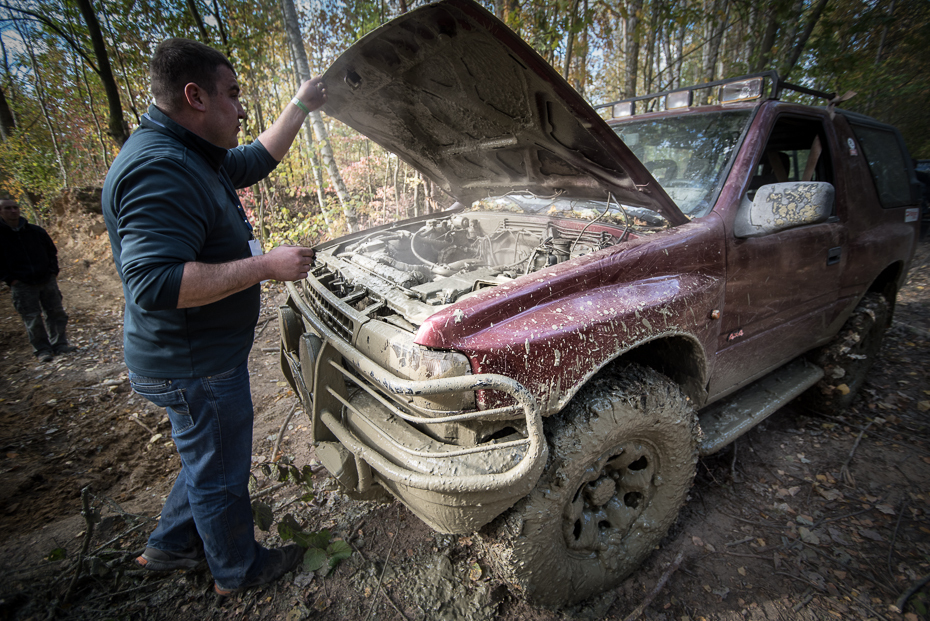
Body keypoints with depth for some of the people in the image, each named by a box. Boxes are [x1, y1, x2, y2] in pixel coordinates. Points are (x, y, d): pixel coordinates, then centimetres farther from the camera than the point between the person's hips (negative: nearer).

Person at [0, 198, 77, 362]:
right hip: (22, 286, -3)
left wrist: (53, 271, 6)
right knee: (32, 319, 0)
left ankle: (59, 344, 15)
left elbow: (52, 251, 17)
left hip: (47, 281, 3)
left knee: (56, 313, 5)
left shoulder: (36, 231, 5)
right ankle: (42, 349, 8)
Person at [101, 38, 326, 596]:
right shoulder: (159, 169, -25)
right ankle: (239, 570, 37)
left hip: (206, 356, 10)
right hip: (192, 366, -10)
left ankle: (170, 545, 50)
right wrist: (265, 266, -31)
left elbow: (260, 159, 24)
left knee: (210, 460, 28)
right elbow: (154, 284, -33)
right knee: (221, 472, 12)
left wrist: (302, 105, 24)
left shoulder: (196, 158, 8)